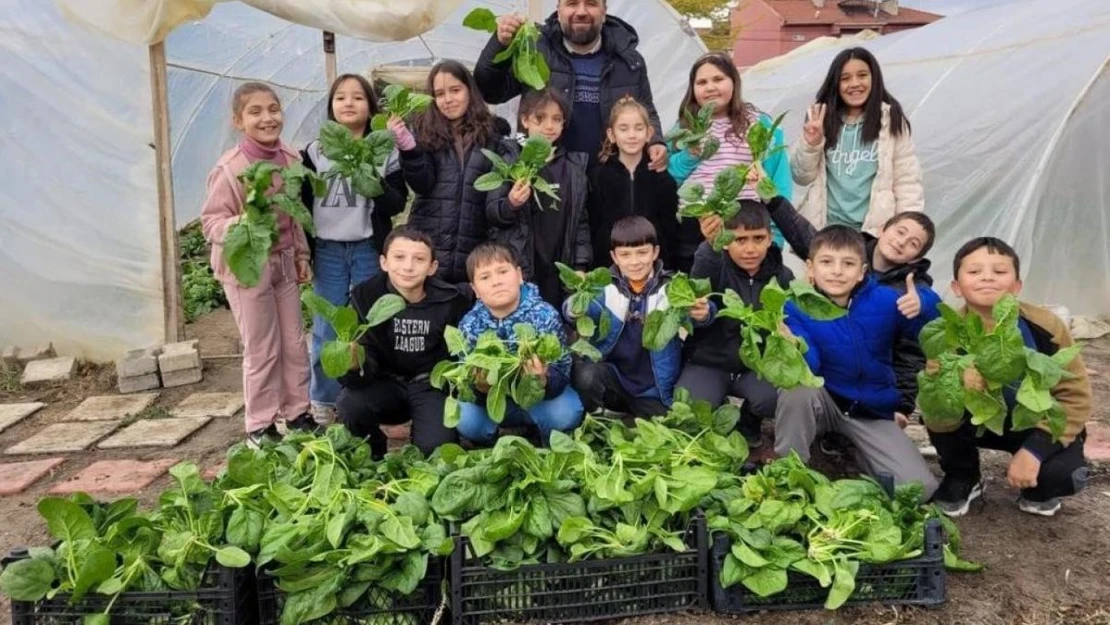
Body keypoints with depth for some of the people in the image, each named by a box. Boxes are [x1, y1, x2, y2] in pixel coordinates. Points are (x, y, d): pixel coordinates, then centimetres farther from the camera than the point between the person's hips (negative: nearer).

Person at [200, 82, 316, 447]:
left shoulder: (291, 159, -1)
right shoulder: (229, 169, -18)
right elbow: (210, 221, -14)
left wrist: (301, 255, 12)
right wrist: (238, 224, -34)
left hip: (283, 261, 6)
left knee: (294, 342, 12)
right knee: (261, 348, 1)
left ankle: (297, 413, 27)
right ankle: (259, 426, 16)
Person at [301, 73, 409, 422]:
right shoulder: (315, 152, 6)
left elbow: (398, 204, -2)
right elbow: (302, 203, 7)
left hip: (369, 250, -1)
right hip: (327, 251, 1)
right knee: (326, 331, 5)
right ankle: (322, 403, 17)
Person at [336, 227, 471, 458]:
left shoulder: (452, 301, -14)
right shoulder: (365, 296, -13)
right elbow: (367, 366, -20)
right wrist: (353, 365, -42)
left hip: (433, 385, -1)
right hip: (387, 384, 1)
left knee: (434, 448, -25)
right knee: (350, 404, -29)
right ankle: (373, 457, 3)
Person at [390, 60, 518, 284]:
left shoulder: (491, 138, 6)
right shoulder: (424, 132, 6)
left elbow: (499, 196, 5)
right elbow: (422, 185, -6)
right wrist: (408, 148, -21)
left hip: (473, 252, 0)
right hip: (428, 247, 0)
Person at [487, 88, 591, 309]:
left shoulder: (575, 164, 7)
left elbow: (581, 219, 9)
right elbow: (491, 214, -1)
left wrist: (580, 266, 4)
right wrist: (511, 205, -22)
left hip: (559, 269, 3)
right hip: (517, 267, -3)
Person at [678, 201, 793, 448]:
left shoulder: (782, 276, -1)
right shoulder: (714, 266, -12)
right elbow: (699, 281, -37)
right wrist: (711, 242, -58)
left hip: (757, 365, 2)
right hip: (709, 364, -2)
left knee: (775, 398, -29)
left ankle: (749, 422, 10)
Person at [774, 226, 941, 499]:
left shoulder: (883, 300, -11)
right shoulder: (796, 307, -15)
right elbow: (808, 367, -25)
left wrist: (922, 305, -36)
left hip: (871, 412, 1)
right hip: (822, 403, -1)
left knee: (921, 487, -15)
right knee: (798, 388, -37)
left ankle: (855, 449, 11)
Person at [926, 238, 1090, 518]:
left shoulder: (1047, 326, -23)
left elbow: (1075, 396, -14)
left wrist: (1036, 450, -25)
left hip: (1041, 425, 0)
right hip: (981, 421, 1)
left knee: (1064, 474, -29)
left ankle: (1038, 488, 10)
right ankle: (962, 478, 1)